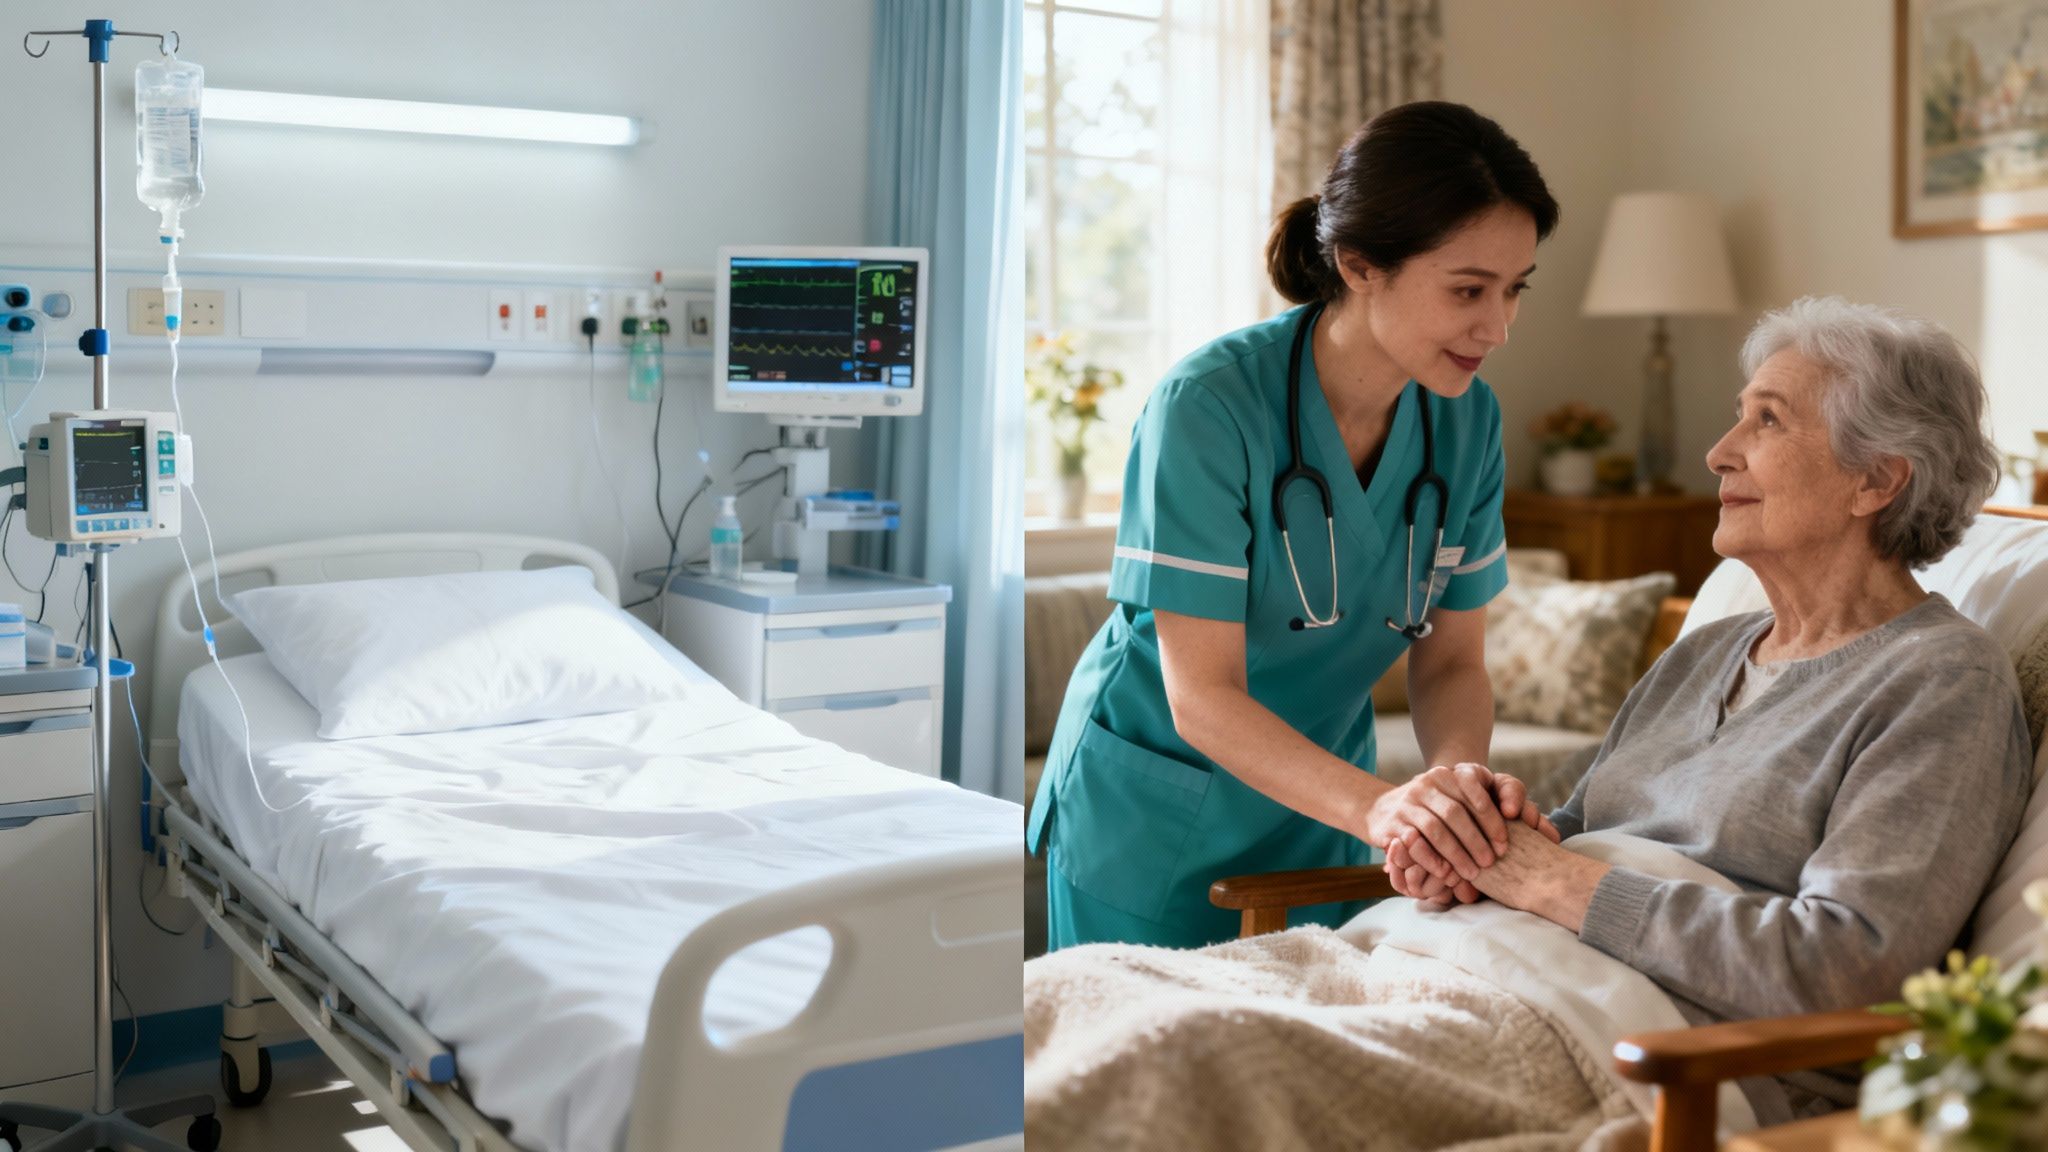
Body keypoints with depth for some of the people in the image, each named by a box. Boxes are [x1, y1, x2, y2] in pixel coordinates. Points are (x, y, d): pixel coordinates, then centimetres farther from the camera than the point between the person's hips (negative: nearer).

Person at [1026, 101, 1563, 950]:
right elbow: (1202, 698, -26)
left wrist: (1459, 776, -25)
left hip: (1314, 827, 5)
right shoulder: (1208, 404, -25)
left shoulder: (1466, 420, -7)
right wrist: (1374, 802, -40)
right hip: (1152, 824, -5)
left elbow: (1449, 660, -3)